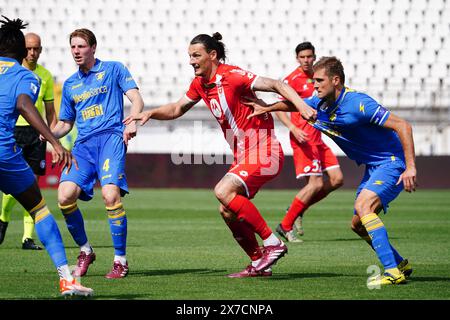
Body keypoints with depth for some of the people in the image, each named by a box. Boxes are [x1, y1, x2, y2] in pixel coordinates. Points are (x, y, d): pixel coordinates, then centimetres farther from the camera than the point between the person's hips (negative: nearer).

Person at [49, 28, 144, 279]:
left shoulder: (113, 69, 9)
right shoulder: (70, 84, 23)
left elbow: (137, 99, 1)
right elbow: (65, 124, 28)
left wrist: (132, 121, -19)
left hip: (111, 137, -5)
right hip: (83, 144, 5)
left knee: (111, 194, -24)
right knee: (65, 195, -17)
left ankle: (121, 260, -12)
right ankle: (85, 251, 4)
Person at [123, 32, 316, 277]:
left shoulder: (232, 76, -17)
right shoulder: (200, 84, 9)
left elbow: (276, 85, -21)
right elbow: (177, 109, 23)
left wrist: (301, 105, -35)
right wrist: (150, 113, 6)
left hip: (263, 152, -9)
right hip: (243, 156, 9)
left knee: (223, 191, -25)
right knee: (227, 211, 5)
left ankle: (272, 243, -19)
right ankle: (259, 264, 16)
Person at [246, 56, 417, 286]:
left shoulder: (358, 104, -25)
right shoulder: (319, 104, 0)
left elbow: (402, 126, -25)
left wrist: (410, 167, -30)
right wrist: (267, 108, 5)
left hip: (392, 162, -9)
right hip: (373, 167, 9)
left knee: (363, 205, -28)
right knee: (358, 224, 9)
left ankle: (393, 272, -31)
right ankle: (400, 265, 25)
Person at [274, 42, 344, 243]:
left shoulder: (316, 78, 15)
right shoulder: (292, 79, -9)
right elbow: (279, 109, -14)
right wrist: (294, 129, -27)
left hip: (317, 138, 8)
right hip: (303, 138, -8)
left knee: (337, 179, 2)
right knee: (316, 183, -14)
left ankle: (298, 210, 12)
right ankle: (285, 226, -6)